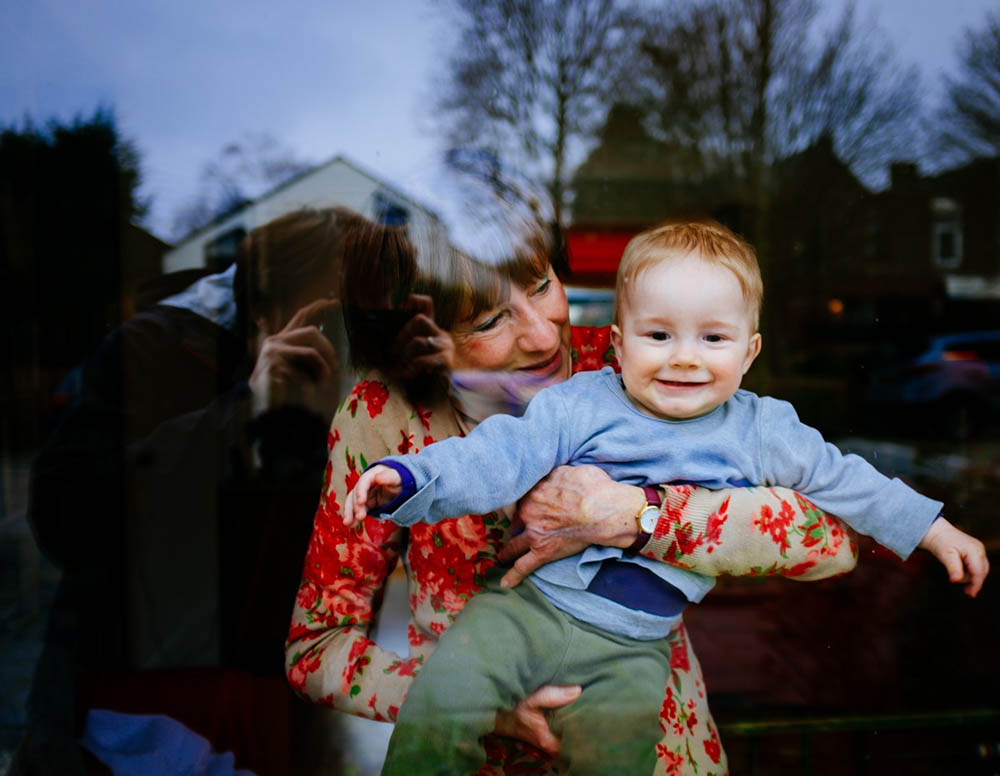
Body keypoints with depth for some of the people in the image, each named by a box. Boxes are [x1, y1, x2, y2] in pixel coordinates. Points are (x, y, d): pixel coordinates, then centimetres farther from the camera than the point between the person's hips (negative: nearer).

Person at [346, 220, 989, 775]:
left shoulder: (759, 431, 5)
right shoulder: (578, 406, -4)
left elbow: (845, 480, 16)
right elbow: (498, 456, -10)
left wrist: (935, 532, 20)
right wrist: (406, 478, -24)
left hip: (631, 648, 2)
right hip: (527, 603, -1)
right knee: (442, 706, -16)